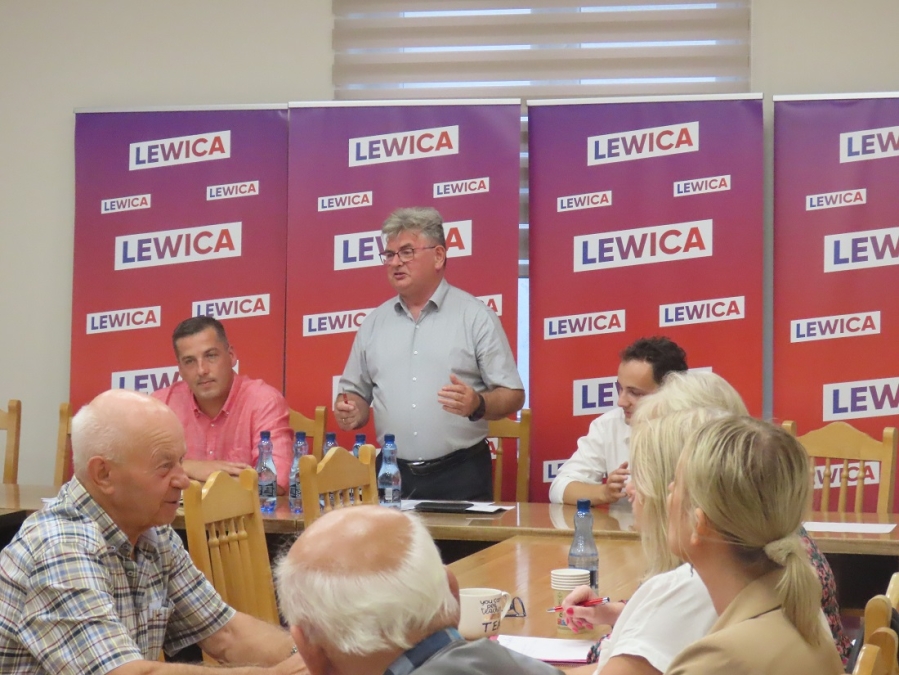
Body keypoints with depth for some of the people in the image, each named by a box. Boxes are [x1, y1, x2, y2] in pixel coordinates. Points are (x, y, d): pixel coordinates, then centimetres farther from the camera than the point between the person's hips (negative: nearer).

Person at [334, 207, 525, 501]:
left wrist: (478, 405, -23)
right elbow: (356, 393, 17)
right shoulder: (374, 322, 12)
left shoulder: (477, 316, -1)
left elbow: (512, 395, -2)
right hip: (391, 475, 3)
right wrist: (351, 412, -6)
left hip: (460, 476, -3)